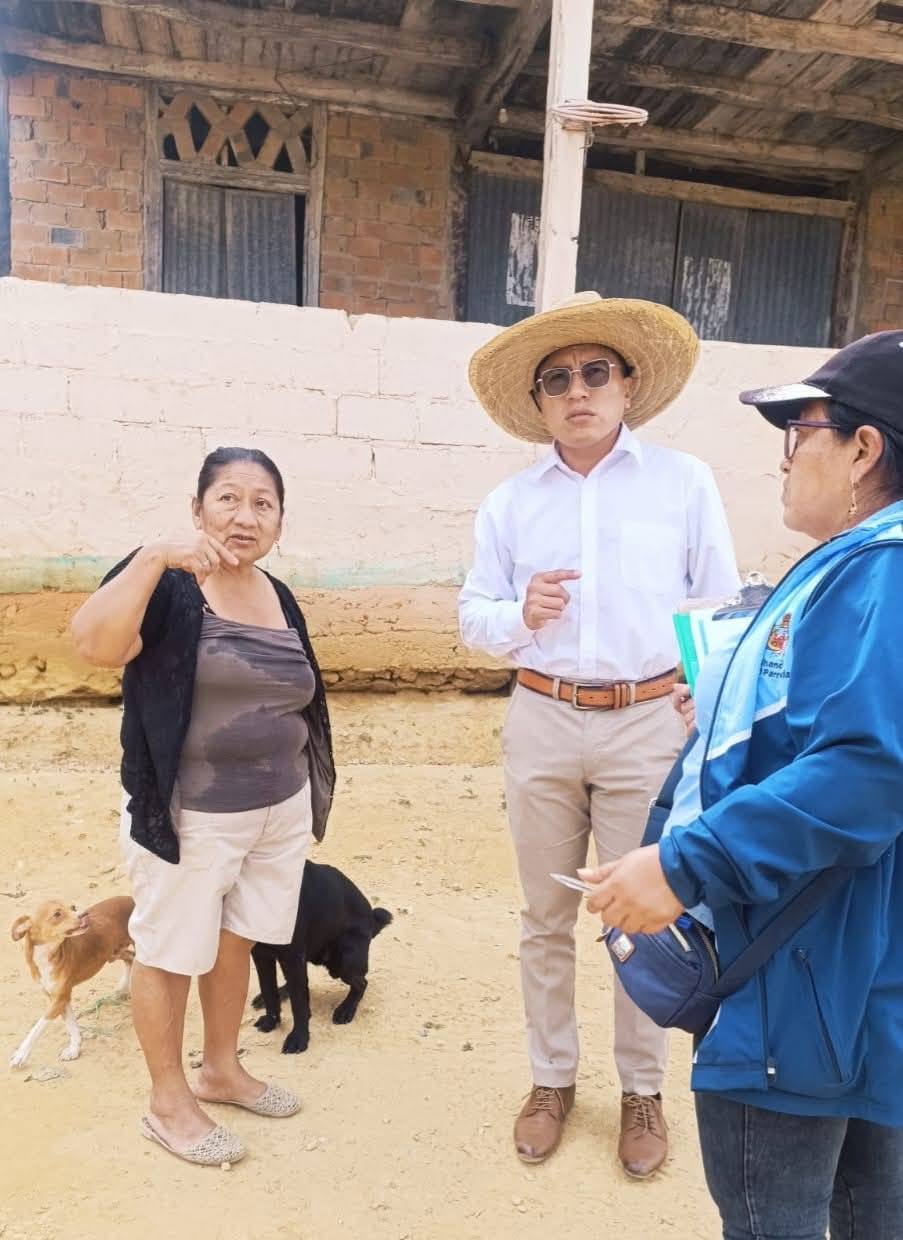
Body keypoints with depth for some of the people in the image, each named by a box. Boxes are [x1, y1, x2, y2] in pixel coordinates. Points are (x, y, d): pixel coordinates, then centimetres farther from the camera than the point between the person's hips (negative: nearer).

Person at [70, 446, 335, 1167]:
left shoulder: (280, 598, 7)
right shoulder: (166, 584, -13)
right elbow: (96, 645, -32)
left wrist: (310, 796, 20)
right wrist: (155, 557, -39)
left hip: (281, 811, 6)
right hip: (188, 818, -6)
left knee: (236, 942, 19)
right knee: (172, 954, 10)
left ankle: (222, 1069, 40)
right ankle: (168, 1103, 29)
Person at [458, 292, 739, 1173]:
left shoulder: (685, 483, 0)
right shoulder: (510, 502, 5)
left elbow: (721, 611, 0)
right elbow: (473, 616, 7)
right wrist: (520, 616, -15)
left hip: (647, 725, -2)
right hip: (542, 722, 2)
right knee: (545, 918, 13)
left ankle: (642, 1090, 29)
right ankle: (551, 1078, 32)